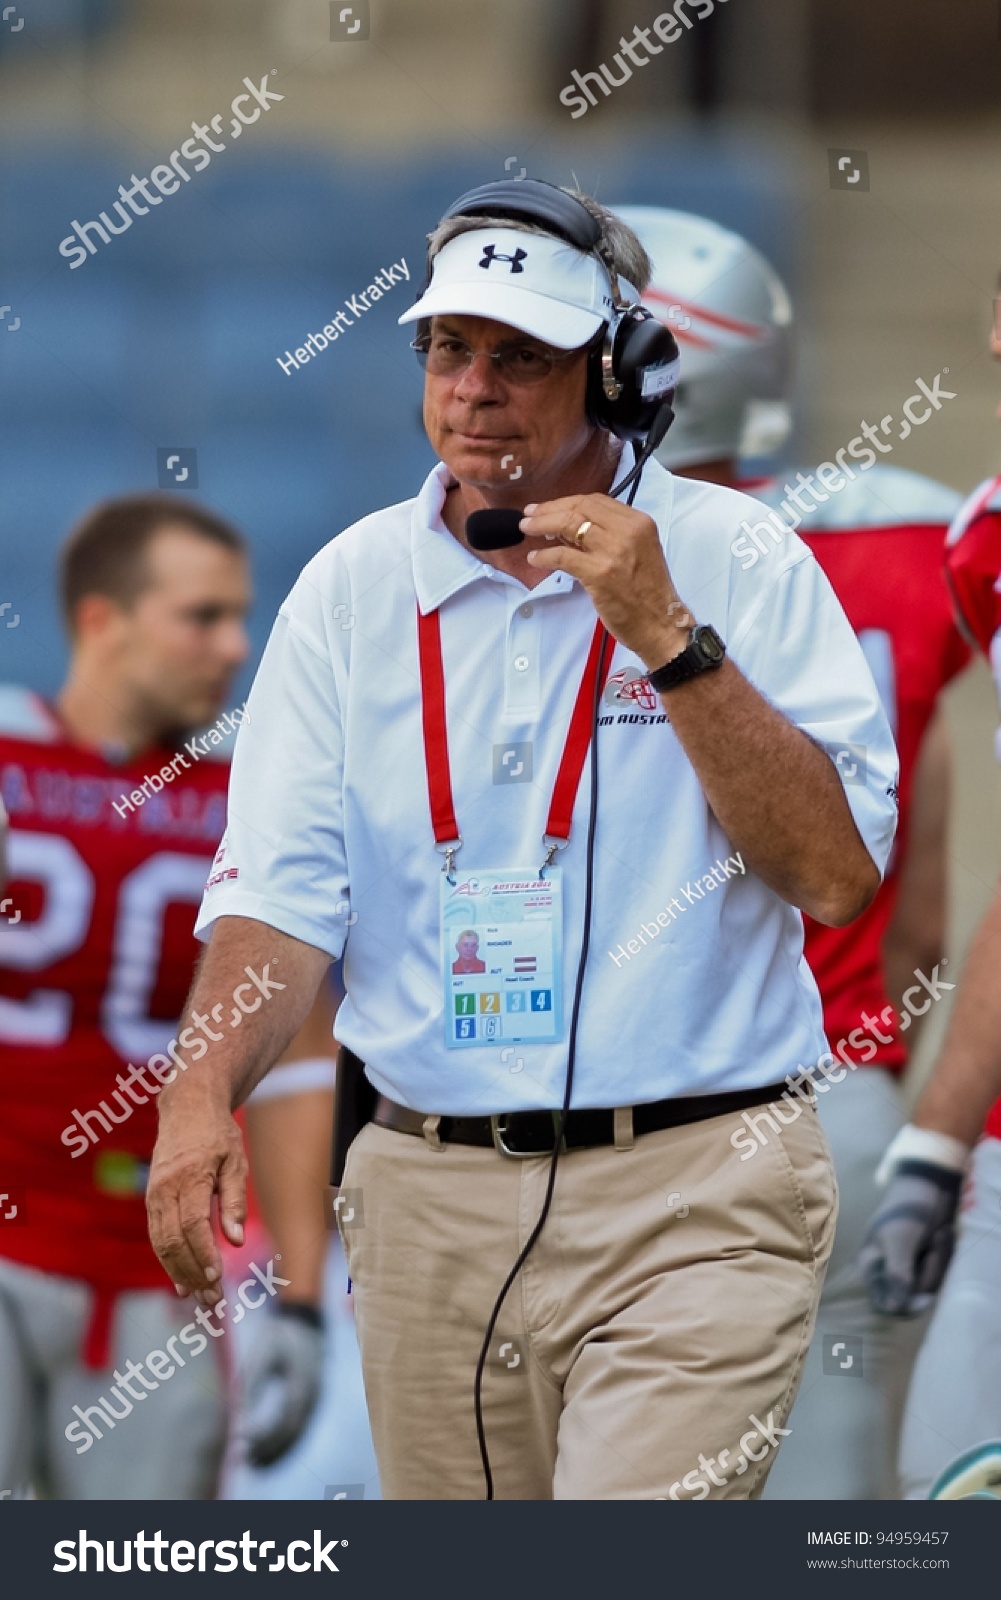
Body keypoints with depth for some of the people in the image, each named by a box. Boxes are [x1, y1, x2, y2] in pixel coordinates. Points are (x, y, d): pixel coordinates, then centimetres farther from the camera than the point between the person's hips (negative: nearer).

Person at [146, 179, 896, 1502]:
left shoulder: (739, 563, -1)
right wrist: (203, 1097, -18)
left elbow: (837, 876, -9)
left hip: (692, 1203, -4)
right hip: (432, 1195, 4)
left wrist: (665, 634, -16)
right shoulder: (352, 587, 7)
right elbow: (281, 892, 1)